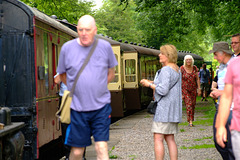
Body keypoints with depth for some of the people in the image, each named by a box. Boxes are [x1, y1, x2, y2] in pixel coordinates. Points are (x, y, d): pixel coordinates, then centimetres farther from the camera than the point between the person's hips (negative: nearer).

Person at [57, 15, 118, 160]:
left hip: (101, 106, 0)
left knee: (102, 148, -6)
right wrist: (76, 89, 8)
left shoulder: (105, 46, 0)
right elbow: (62, 74, 13)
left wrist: (97, 88, 10)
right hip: (77, 107, 0)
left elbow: (111, 73, 15)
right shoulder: (67, 48, -1)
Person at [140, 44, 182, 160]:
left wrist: (149, 84, -8)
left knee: (158, 139, -8)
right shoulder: (177, 70, 16)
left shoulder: (166, 70, -14)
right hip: (173, 111, 10)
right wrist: (152, 82, 15)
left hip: (164, 109, -10)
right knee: (170, 139, 11)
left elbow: (163, 90, -21)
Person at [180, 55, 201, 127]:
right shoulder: (182, 68, -7)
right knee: (188, 104, -14)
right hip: (185, 89, -4)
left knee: (193, 105, 5)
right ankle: (190, 121, -16)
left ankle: (191, 120, 17)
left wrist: (199, 89, 5)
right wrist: (180, 92, -11)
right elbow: (179, 80, -7)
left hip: (193, 89, 4)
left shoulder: (194, 68, 4)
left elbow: (197, 79, 10)